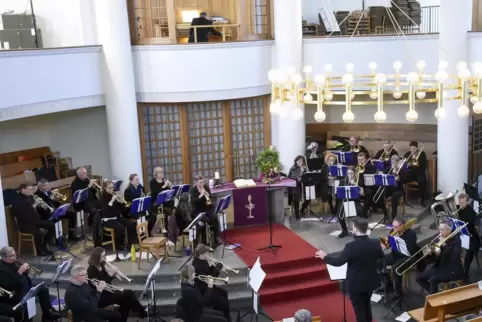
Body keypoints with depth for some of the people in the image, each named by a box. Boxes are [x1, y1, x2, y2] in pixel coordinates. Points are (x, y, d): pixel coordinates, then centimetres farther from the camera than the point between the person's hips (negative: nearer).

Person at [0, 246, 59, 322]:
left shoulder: (12, 263, 7)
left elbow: (23, 276, 18)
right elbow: (10, 284, -31)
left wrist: (25, 270, -5)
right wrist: (20, 271, -30)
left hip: (24, 287, 10)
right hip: (14, 295, -10)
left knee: (43, 289, 7)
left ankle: (47, 314, 12)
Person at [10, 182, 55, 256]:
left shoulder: (30, 197, 9)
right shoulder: (16, 200, -15)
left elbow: (36, 208, 18)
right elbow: (23, 213, -26)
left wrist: (38, 203, -5)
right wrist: (34, 205, -26)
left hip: (35, 220, 8)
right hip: (24, 224, -8)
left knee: (52, 225, -4)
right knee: (39, 233, -32)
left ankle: (44, 245, 7)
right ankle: (39, 250, -6)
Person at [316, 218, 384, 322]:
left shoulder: (351, 246, -26)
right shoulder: (376, 243, -10)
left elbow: (339, 261, -21)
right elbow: (381, 256, 9)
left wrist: (325, 257, -5)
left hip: (356, 284, -5)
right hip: (371, 282, 5)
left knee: (359, 309, 11)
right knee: (366, 305, 27)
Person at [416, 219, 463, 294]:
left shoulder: (456, 240, -13)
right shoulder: (439, 238, 3)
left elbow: (454, 257, -29)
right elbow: (436, 257, 8)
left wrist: (444, 244, -28)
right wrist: (432, 252, -14)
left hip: (452, 270, -7)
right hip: (440, 267, 7)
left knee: (433, 279, -30)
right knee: (419, 277, -4)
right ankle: (434, 294, 11)